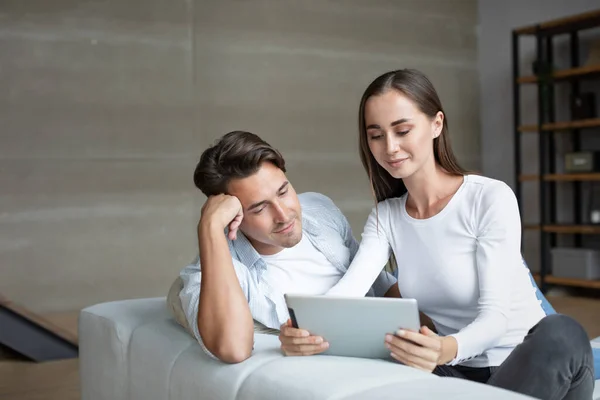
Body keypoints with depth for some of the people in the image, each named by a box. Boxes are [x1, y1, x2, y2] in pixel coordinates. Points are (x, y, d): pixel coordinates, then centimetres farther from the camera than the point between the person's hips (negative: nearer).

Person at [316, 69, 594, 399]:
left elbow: (496, 316, -20)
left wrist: (447, 349, -44)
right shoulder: (384, 217, 3)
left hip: (531, 364, -2)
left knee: (561, 333, -37)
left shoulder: (491, 198, -13)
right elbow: (346, 291, -13)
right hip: (458, 371, 2)